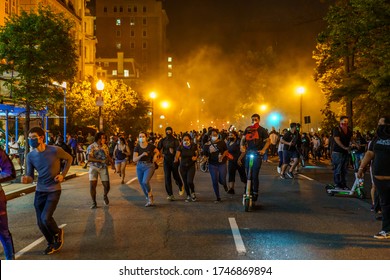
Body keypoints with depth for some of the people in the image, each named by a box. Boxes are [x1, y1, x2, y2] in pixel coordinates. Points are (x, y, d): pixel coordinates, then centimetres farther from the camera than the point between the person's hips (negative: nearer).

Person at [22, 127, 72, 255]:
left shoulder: (55, 150, -15)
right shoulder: (30, 156, -6)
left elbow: (69, 159, 4)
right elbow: (30, 176, 0)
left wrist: (63, 174, -7)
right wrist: (26, 179, -24)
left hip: (54, 190, -4)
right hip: (39, 191, 4)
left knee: (46, 218, -18)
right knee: (41, 223, 7)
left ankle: (57, 233, 15)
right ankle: (51, 243, 32)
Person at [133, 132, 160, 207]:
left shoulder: (150, 146, -7)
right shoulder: (137, 147, -4)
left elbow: (157, 152, 13)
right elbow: (134, 159, -13)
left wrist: (155, 156, -7)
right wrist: (142, 155, -27)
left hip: (149, 166, -3)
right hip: (140, 167, 4)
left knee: (145, 182, -23)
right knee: (142, 184, 10)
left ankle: (150, 196, 7)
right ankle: (149, 199, 30)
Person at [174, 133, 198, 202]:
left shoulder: (194, 146, -7)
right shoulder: (180, 147, -9)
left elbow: (197, 154, 8)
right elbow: (177, 155, -21)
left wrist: (195, 157, -14)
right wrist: (176, 159, -43)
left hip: (191, 166, -2)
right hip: (183, 167, 2)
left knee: (189, 181, -17)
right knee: (185, 182, 8)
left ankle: (193, 193, 13)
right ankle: (188, 196, 29)